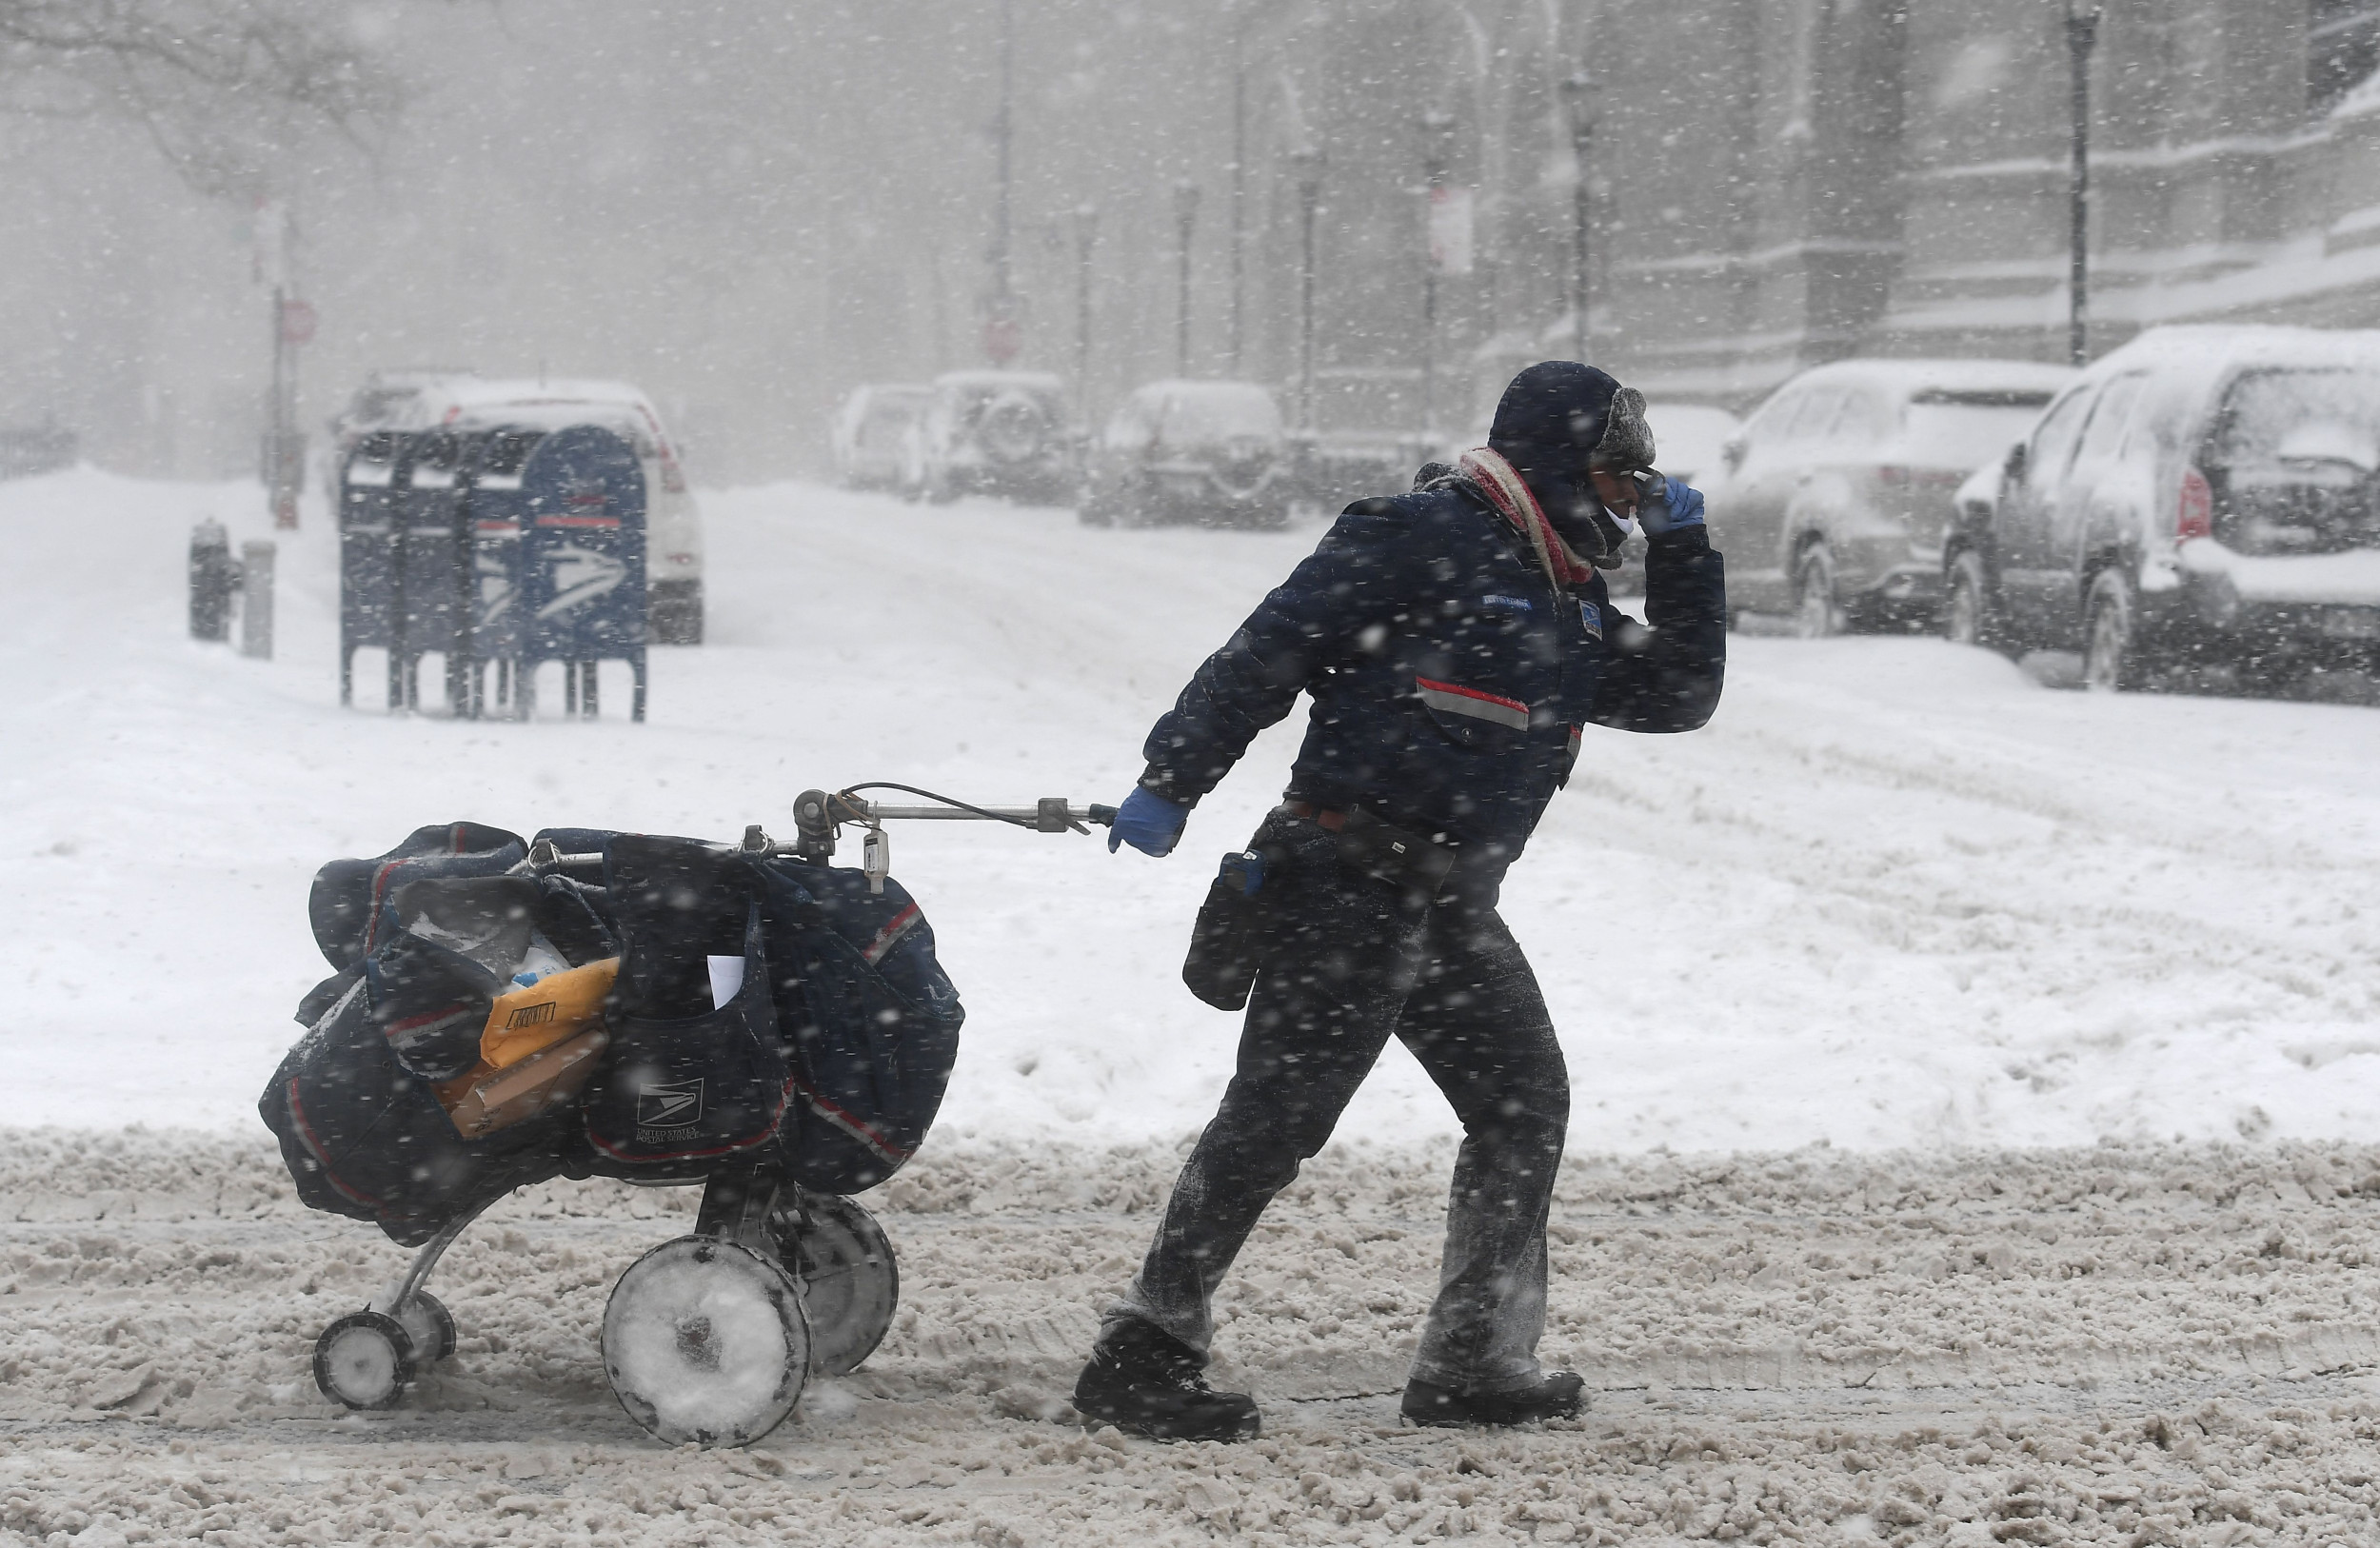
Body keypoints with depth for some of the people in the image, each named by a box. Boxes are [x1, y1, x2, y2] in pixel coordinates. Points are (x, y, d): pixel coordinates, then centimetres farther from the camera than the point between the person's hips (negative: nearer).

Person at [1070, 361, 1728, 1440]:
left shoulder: (1567, 607, 20)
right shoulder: (1426, 539, -8)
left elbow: (1678, 694, 24)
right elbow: (1269, 650, -12)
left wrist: (1682, 549, 13)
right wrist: (1173, 782, -18)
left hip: (1452, 905, 9)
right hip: (1351, 888, -9)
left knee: (1525, 1106, 9)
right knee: (1280, 1111, -12)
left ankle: (1476, 1362, 15)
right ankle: (1144, 1356, -10)